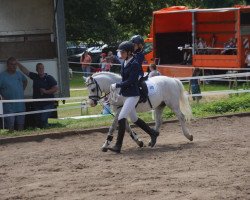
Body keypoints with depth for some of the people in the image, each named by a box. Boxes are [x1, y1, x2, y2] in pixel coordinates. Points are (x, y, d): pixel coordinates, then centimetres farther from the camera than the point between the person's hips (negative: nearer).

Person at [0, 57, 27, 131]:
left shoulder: (19, 74, 9)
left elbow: (25, 81, 30)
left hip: (20, 105, 5)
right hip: (9, 106, -5)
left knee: (20, 125, 9)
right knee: (10, 126, -6)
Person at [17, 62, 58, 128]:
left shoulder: (49, 78, -2)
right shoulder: (35, 77, 10)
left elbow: (56, 89, -5)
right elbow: (25, 71, 12)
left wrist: (46, 91, -15)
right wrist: (17, 63, 8)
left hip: (47, 103, -5)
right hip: (37, 104, 5)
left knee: (43, 119, -18)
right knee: (38, 121, 5)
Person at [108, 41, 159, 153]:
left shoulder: (135, 64, -16)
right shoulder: (124, 63, 9)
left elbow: (130, 81, -20)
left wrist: (116, 86, -15)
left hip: (132, 95, -9)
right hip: (125, 95, 9)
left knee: (121, 118, -16)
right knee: (134, 119, 18)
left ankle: (118, 146, -15)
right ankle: (153, 133, 35)